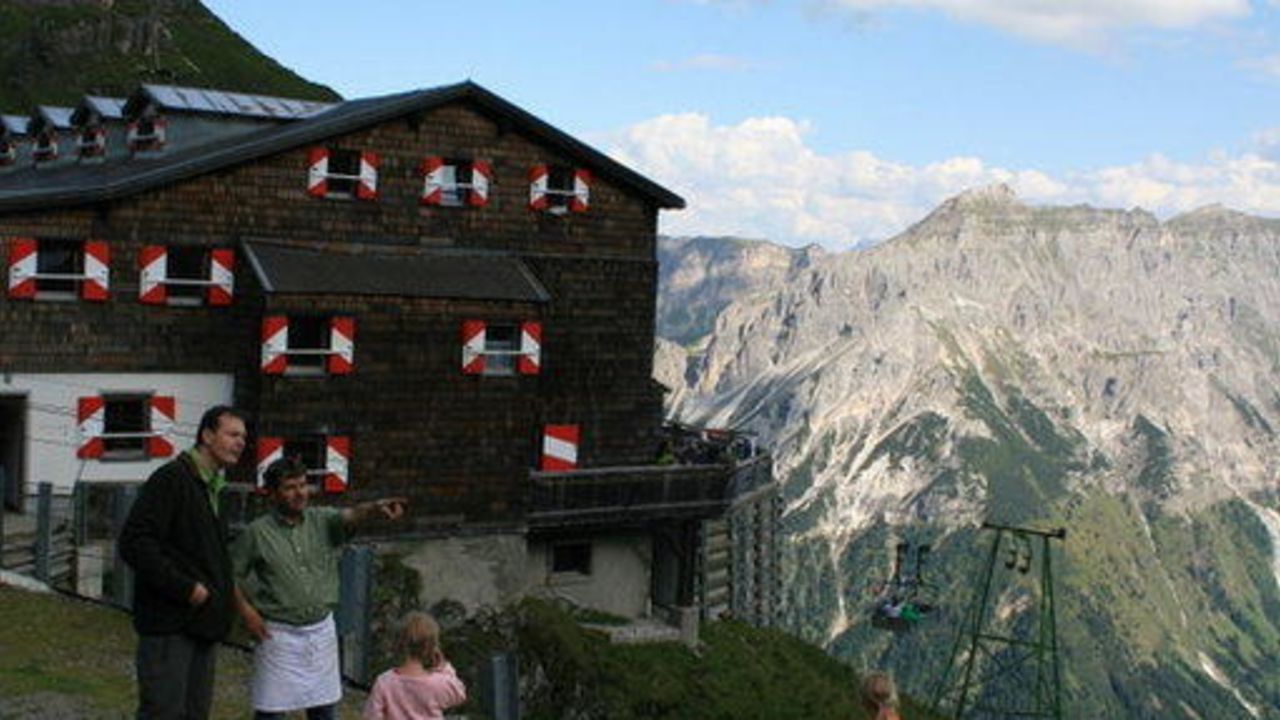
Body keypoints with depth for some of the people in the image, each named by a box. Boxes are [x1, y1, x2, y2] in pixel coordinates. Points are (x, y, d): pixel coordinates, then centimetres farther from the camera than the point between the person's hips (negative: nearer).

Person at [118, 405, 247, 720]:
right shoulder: (171, 478, -12)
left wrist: (225, 595, 11)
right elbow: (134, 543, -20)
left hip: (202, 623, 9)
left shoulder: (214, 487, 17)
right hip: (169, 623, -9)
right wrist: (186, 588, -19)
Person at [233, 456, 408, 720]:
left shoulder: (322, 521, -1)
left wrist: (376, 507, -42)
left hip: (321, 630, 3)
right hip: (279, 635, -3)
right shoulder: (256, 533, -7)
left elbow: (351, 515, -21)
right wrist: (246, 611, -9)